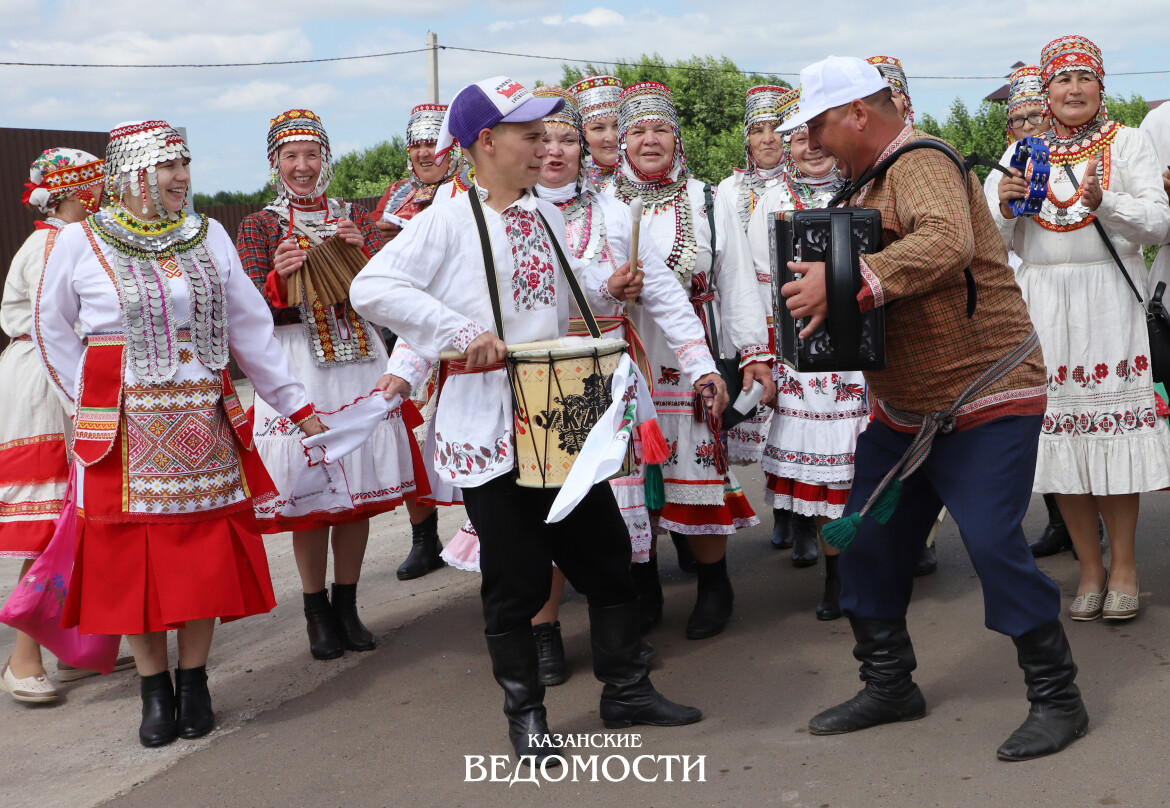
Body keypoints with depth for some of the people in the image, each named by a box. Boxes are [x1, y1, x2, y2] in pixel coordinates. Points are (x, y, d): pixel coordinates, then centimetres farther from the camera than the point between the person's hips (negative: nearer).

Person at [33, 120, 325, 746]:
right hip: (124, 430, -2)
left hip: (203, 424, 2)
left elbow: (249, 327, 9)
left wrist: (296, 405, 8)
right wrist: (90, 402, 3)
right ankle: (154, 688, 15)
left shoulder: (208, 236, 7)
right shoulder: (80, 241, -1)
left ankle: (194, 682, 17)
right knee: (133, 558, 1)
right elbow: (52, 329, 9)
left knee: (204, 552, 3)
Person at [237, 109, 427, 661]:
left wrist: (362, 253, -14)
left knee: (359, 488, 6)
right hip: (295, 368, -3)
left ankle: (347, 605, 19)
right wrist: (279, 277, -25)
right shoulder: (259, 226, 2)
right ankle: (316, 611, 14)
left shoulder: (355, 219, 10)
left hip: (357, 362, 3)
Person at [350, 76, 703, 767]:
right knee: (517, 580, 3)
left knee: (606, 555, 13)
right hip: (491, 429, -6)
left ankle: (626, 689, 29)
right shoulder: (448, 221, -9)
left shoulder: (547, 216, 11)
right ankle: (526, 715, 21)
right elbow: (371, 289, -20)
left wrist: (611, 290, 8)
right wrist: (461, 333, -25)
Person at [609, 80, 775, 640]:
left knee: (699, 469, -2)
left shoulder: (706, 203, 8)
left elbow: (738, 285, 6)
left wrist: (755, 354, 1)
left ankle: (714, 586, 15)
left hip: (692, 364, -1)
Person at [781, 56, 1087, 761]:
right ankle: (890, 685, 25)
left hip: (985, 400, -9)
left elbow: (947, 243, -37)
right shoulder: (868, 183, 13)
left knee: (993, 542, -13)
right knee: (869, 540, 9)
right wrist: (819, 285, 1)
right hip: (902, 408, 10)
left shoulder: (922, 164, -17)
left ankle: (1057, 699, 5)